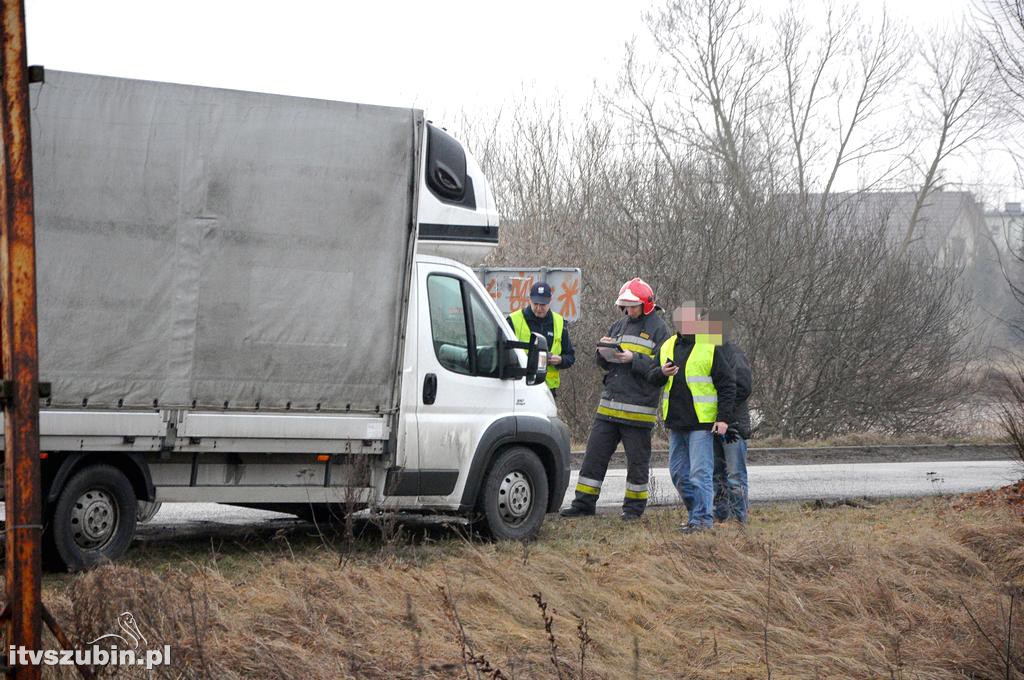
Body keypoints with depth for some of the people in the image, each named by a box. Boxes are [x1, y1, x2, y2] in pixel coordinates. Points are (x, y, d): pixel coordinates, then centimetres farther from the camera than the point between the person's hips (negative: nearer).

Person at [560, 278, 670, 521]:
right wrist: (605, 350, -3)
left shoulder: (658, 329, -4)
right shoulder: (619, 325, 15)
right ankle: (584, 503, 10)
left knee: (637, 459, 5)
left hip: (638, 408, -6)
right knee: (595, 453, 5)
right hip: (609, 405, 6)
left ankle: (634, 506, 16)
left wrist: (633, 359, -21)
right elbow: (604, 364, 18)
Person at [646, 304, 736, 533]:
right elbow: (650, 379, 12)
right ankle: (695, 513, 23)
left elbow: (727, 384, -4)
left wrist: (724, 417, -11)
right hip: (676, 422, 7)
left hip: (701, 423, -7)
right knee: (678, 473, 12)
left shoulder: (711, 348, -5)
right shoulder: (667, 347, 12)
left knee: (700, 472, -10)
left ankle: (702, 518, -7)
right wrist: (662, 373, -11)